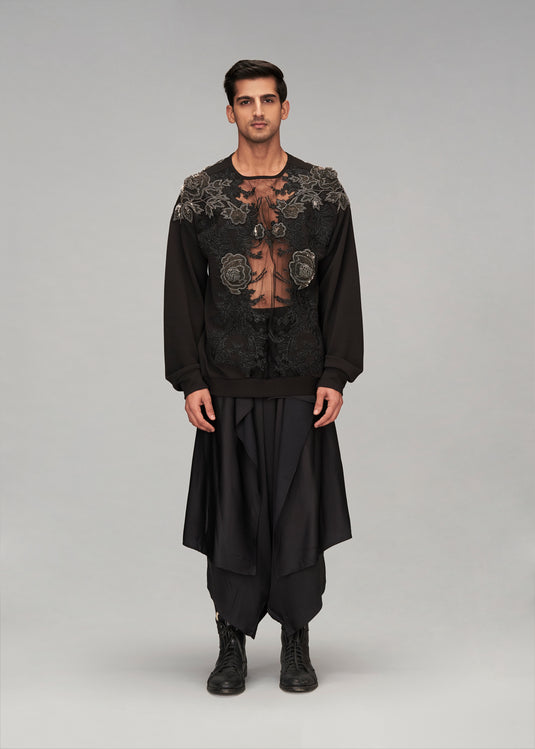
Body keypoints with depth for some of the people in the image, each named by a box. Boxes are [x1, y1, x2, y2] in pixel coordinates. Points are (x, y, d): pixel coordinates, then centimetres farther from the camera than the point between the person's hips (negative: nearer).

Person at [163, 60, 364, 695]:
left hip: (302, 386, 0)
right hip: (226, 387, 0)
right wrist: (190, 380, -4)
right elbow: (182, 293, 3)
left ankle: (296, 644, 19)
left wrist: (336, 375, -3)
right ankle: (232, 645, 18)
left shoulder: (323, 190, 6)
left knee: (299, 509, 4)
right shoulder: (199, 194, 5)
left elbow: (342, 288, 4)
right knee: (231, 512, 4)